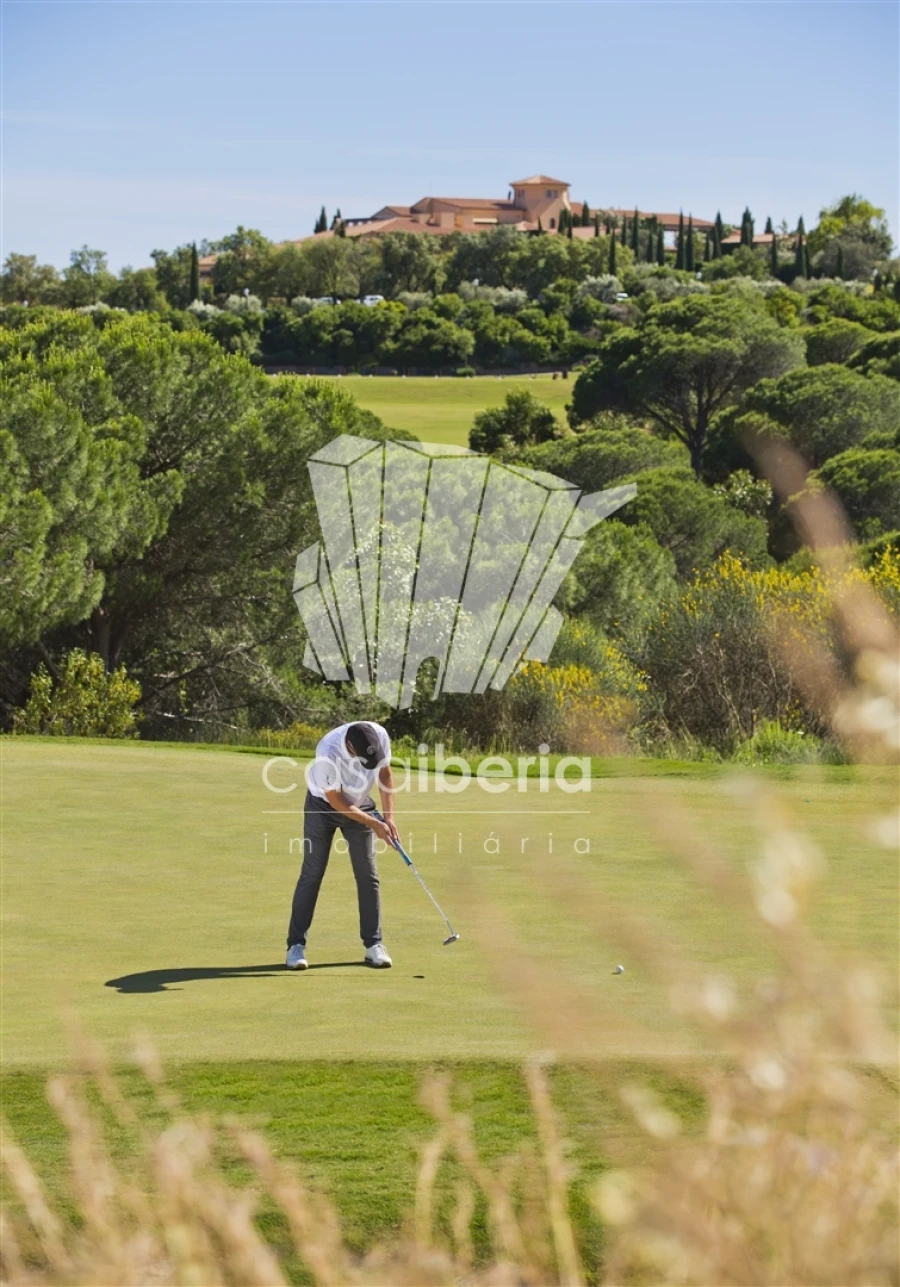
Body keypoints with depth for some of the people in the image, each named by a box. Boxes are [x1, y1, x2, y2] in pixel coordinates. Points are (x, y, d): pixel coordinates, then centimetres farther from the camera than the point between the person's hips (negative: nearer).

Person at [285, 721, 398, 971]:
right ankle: (296, 945, 1)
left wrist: (388, 818, -9)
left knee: (368, 875, -1)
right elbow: (336, 803, -25)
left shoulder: (380, 735, -24)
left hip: (360, 806, 4)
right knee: (312, 874, -5)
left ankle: (373, 944, 4)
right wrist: (374, 824, -20)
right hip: (324, 806, -4)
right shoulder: (327, 754, -37)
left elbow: (385, 774, -5)